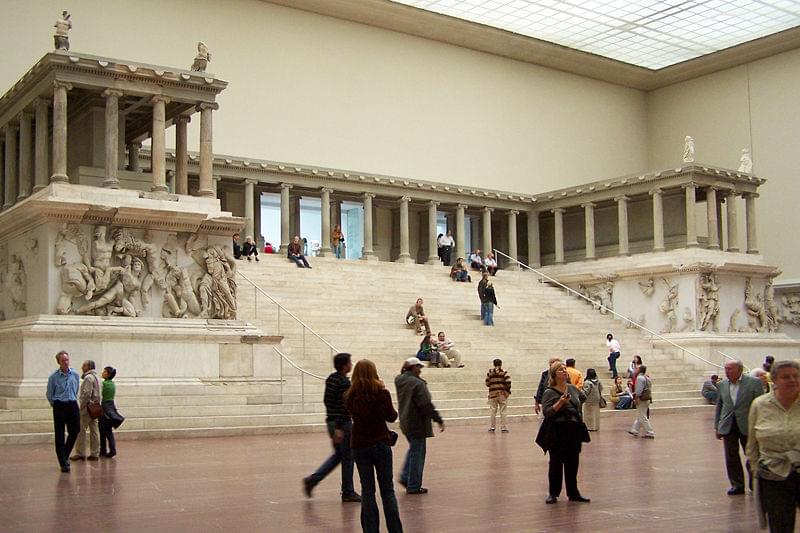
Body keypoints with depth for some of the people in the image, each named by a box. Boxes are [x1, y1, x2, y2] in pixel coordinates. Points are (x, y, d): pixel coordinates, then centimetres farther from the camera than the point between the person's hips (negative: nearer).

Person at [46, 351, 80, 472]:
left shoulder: (75, 375, 4)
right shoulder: (53, 377, -6)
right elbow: (49, 395, 5)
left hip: (73, 405, 3)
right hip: (59, 407, -3)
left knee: (74, 431, 4)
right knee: (59, 435, -1)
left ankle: (65, 455, 27)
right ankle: (63, 462, 4)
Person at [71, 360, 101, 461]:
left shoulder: (88, 378, -13)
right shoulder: (96, 377, 17)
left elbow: (86, 394, -21)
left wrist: (80, 406, -14)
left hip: (87, 408, -9)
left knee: (80, 431, -2)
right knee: (94, 431, 7)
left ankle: (80, 453, 0)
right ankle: (95, 453, 9)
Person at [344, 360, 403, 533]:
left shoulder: (350, 396, -4)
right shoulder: (382, 393, -11)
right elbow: (391, 417, 0)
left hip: (359, 445, 2)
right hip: (381, 443, -2)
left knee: (367, 491, 9)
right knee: (387, 489, 7)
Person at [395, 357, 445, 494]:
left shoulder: (399, 380, 4)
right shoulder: (417, 383, -20)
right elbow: (426, 405, -22)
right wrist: (439, 420, -17)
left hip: (405, 422, 8)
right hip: (417, 423, -8)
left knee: (413, 449, 24)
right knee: (417, 453, 2)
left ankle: (405, 477, 19)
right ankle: (413, 486, 9)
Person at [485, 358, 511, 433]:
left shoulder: (490, 372, 2)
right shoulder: (504, 372, -5)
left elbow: (487, 383, 3)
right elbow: (508, 382, -13)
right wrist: (508, 390, 2)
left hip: (493, 393, 1)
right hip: (502, 394, -1)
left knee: (492, 411, 9)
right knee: (503, 411, 6)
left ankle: (491, 427, 12)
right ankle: (503, 428, 8)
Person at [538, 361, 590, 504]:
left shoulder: (573, 388, 7)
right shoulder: (549, 393, -9)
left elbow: (583, 397, 28)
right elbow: (546, 412, -18)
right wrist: (560, 403, -26)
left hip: (574, 431, 5)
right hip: (557, 433, -5)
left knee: (573, 463, 11)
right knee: (556, 463, 2)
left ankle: (573, 493, 21)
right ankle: (553, 493, 13)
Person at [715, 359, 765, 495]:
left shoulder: (754, 383, -8)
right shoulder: (722, 385, 5)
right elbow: (719, 406, 12)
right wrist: (717, 427, 10)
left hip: (748, 426, -3)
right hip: (728, 427, 3)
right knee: (731, 458, 6)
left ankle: (754, 484, 25)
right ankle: (737, 485, 18)